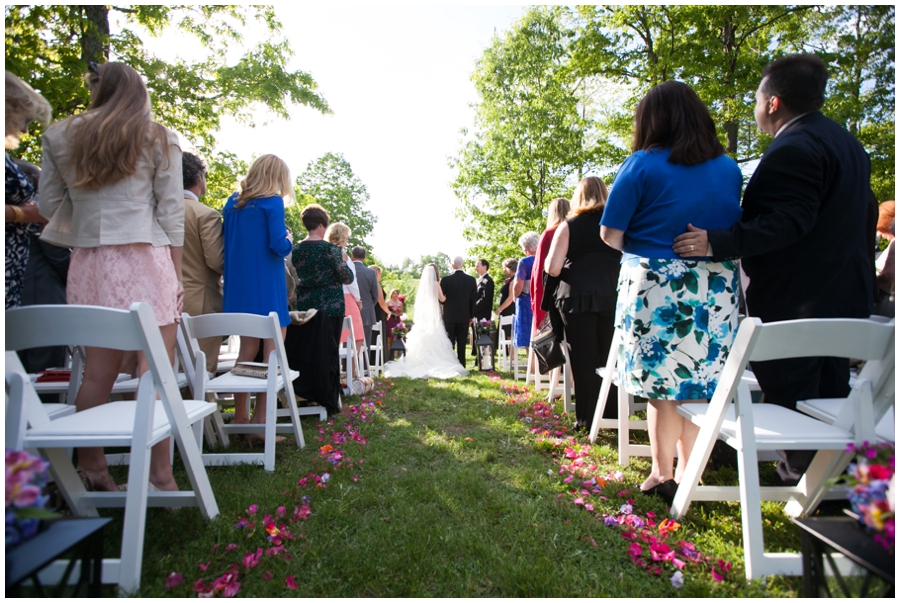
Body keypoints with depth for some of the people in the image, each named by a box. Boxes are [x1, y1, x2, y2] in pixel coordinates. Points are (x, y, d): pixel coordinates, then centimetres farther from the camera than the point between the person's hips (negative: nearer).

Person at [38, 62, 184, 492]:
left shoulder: (59, 138, 14)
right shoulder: (157, 138, 6)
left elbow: (48, 205, 14)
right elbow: (171, 211, 0)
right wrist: (177, 274, 2)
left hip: (89, 260, 4)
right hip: (145, 258, -4)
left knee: (97, 372, 10)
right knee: (156, 373, -4)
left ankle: (90, 470, 20)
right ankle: (160, 475, -2)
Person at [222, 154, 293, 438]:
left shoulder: (233, 202, 13)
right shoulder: (272, 202, -7)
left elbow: (223, 243, 13)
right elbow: (279, 245, -16)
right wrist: (288, 239, 5)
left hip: (238, 286, 7)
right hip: (265, 287, -7)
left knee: (247, 349, 16)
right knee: (272, 352, -2)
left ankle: (240, 417, 25)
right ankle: (260, 421, -2)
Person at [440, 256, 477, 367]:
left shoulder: (446, 279, -10)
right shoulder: (471, 280, -2)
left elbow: (440, 298, -5)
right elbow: (473, 300, 1)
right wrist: (471, 316, 10)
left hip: (449, 316, -2)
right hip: (464, 316, 2)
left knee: (449, 342, 7)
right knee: (462, 343, 7)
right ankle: (461, 365, 10)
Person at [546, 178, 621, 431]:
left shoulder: (568, 226, 1)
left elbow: (553, 268, -7)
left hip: (577, 298, -3)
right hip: (612, 297, 3)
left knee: (584, 359, 3)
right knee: (609, 358, 10)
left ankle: (587, 419, 8)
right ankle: (612, 415, 18)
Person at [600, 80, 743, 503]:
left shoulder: (642, 165, -5)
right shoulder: (729, 169, 10)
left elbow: (610, 234, -7)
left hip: (655, 285, -4)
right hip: (717, 289, 4)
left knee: (661, 383, 6)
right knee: (700, 383, 11)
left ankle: (662, 475, 17)